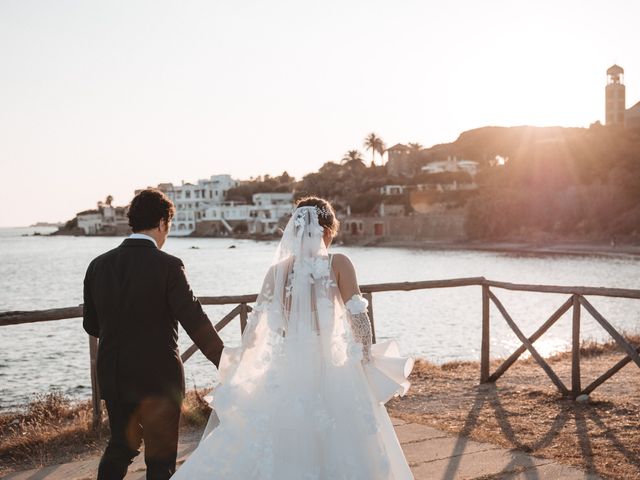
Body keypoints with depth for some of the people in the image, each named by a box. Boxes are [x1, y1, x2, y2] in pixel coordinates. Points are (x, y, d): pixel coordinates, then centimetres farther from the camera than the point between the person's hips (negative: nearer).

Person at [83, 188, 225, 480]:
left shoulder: (98, 265, 0)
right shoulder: (167, 266, -15)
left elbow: (91, 325, 9)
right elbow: (195, 322, -19)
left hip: (113, 377, 5)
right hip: (158, 379, -5)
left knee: (120, 446, 23)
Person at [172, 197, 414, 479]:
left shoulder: (278, 269, 2)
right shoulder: (338, 263, -5)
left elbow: (256, 325, 3)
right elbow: (358, 317, -9)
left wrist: (239, 368, 15)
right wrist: (368, 357, 3)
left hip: (286, 368, 3)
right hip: (330, 367, -2)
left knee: (283, 449, 14)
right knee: (334, 448, 9)